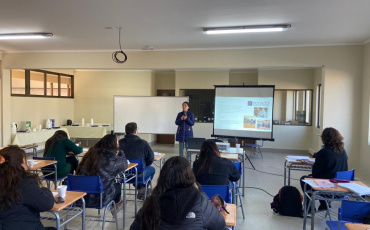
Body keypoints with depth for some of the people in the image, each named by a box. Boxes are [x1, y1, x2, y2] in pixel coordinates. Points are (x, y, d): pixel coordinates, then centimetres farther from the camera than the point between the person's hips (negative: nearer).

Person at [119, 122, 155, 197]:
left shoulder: (120, 143, -11)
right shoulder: (143, 143, -18)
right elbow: (151, 158, -9)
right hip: (139, 175, -4)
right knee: (152, 169, 28)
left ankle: (139, 188, 38)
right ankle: (143, 188, 25)